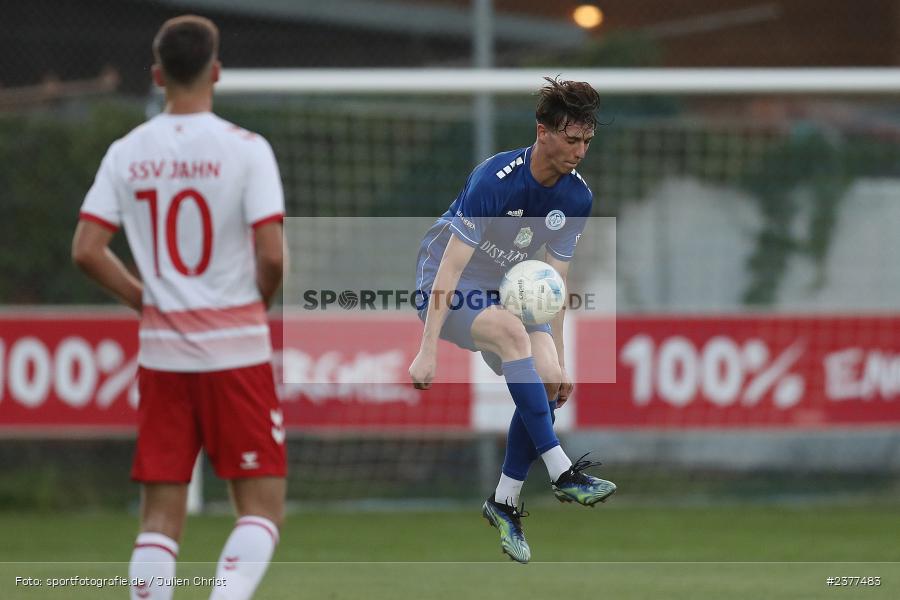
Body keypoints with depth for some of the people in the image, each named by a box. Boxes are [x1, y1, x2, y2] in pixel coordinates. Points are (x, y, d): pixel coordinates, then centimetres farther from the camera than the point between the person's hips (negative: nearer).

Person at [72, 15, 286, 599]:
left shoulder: (127, 153, 3)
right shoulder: (245, 149, -8)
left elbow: (87, 250, -2)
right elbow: (272, 254, -14)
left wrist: (145, 300, 11)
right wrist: (259, 301, 6)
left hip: (161, 351, 4)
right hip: (237, 349, -4)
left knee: (161, 513, 8)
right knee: (262, 505, 3)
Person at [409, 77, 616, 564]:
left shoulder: (577, 197, -7)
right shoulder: (494, 180, -27)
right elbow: (450, 268, -28)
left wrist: (557, 362, 2)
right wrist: (427, 351, -31)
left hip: (506, 289, 7)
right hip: (447, 287, -7)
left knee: (548, 379, -15)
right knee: (512, 332, -34)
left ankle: (505, 502, 2)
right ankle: (562, 473, -34)